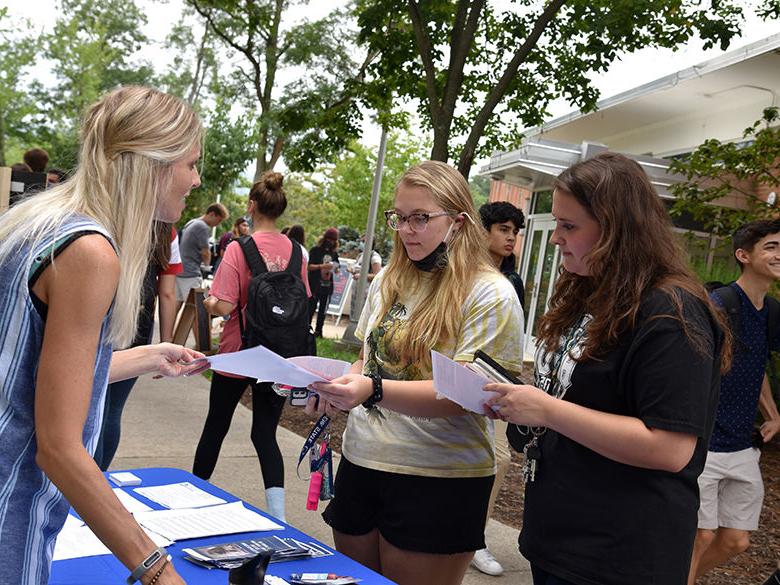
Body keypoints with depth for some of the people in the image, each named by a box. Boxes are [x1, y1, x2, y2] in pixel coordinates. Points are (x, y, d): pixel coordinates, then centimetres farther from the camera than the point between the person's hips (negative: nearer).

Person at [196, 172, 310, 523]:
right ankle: (278, 516, 2)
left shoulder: (238, 249, -15)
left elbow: (224, 307, -19)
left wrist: (208, 302, 3)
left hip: (238, 353, -3)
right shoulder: (294, 251, -2)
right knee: (265, 434, 9)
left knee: (216, 426, 16)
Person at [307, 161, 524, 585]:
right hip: (361, 462, 6)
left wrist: (374, 391, -33)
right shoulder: (387, 282, 7)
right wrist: (338, 387, -3)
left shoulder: (490, 295, -11)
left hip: (439, 483, -6)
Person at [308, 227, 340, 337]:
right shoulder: (315, 250, -1)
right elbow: (309, 266, -7)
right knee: (311, 308, -4)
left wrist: (335, 268, -4)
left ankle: (318, 330, 13)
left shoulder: (334, 253, 13)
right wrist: (322, 266, -20)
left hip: (327, 286, 5)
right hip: (314, 285, -4)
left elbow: (336, 268, 20)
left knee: (323, 310, 7)